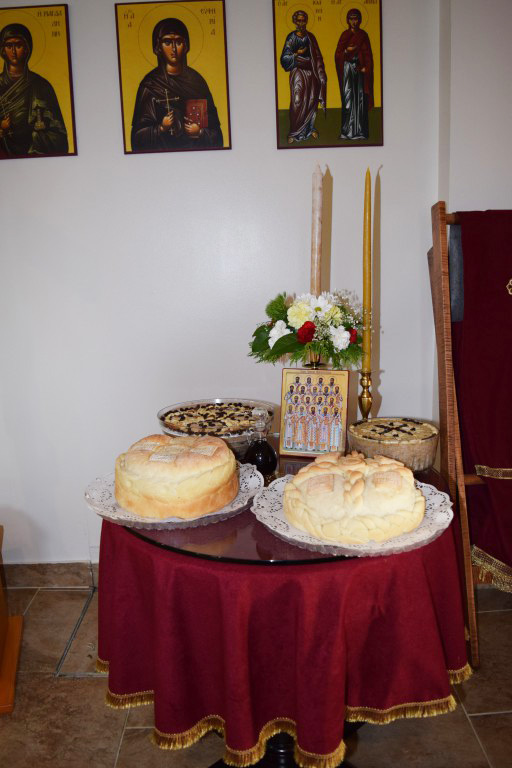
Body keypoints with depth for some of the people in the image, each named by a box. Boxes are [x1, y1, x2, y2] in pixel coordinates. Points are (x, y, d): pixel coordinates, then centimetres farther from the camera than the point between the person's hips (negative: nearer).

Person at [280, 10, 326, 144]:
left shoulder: (310, 36, 8)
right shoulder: (291, 37, -3)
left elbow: (317, 56, 12)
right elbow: (285, 58, -7)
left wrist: (320, 73, 4)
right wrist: (297, 54, -20)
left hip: (311, 72, 4)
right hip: (298, 72, -4)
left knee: (311, 100, 3)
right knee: (297, 102, -8)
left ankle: (310, 129, 15)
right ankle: (294, 133, -3)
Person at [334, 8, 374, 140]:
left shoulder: (363, 35, 7)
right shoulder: (344, 35, 7)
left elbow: (368, 54, 4)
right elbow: (337, 54, 2)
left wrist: (366, 68, -11)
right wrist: (346, 51, -18)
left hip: (360, 68, 0)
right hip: (347, 68, 0)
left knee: (360, 97, -4)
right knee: (348, 97, -7)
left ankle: (360, 130, -1)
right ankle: (347, 130, -5)